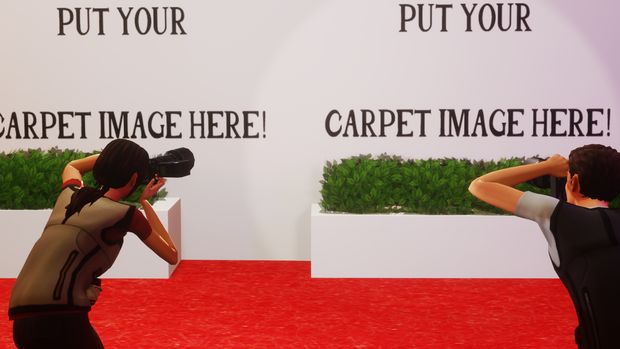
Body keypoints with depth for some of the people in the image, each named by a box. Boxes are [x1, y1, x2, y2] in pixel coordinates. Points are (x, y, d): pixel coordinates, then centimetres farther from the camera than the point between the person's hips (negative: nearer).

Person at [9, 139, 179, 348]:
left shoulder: (70, 193, 17)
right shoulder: (125, 214, -1)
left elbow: (71, 167, 44)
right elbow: (171, 255, 13)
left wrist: (112, 155, 40)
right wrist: (145, 202, 18)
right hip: (60, 320, -7)